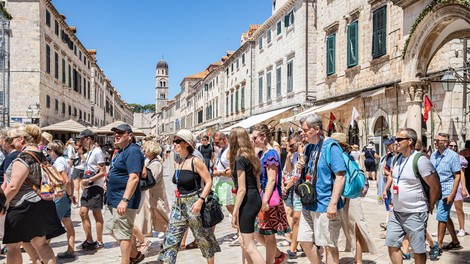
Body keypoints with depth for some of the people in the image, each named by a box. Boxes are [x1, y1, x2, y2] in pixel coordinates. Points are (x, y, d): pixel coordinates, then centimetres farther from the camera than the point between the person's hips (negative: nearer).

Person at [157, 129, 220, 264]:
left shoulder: (195, 161, -13)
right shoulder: (179, 163, 8)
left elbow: (209, 182, -15)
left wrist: (200, 200, -24)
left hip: (194, 204, -7)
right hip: (179, 205, 7)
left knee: (203, 237, 10)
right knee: (170, 239, 1)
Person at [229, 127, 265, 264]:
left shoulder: (240, 159, -14)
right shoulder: (251, 157, 12)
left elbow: (242, 189, -18)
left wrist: (234, 212, -15)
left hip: (247, 201, -9)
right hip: (255, 198, 9)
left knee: (249, 245, -4)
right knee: (245, 242, 21)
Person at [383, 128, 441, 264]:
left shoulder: (420, 160, -17)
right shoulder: (396, 158, 7)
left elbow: (436, 187, -14)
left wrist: (429, 207, -4)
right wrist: (385, 189, 19)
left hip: (415, 214, -7)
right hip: (396, 212, 7)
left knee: (418, 251, 6)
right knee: (392, 245, 9)